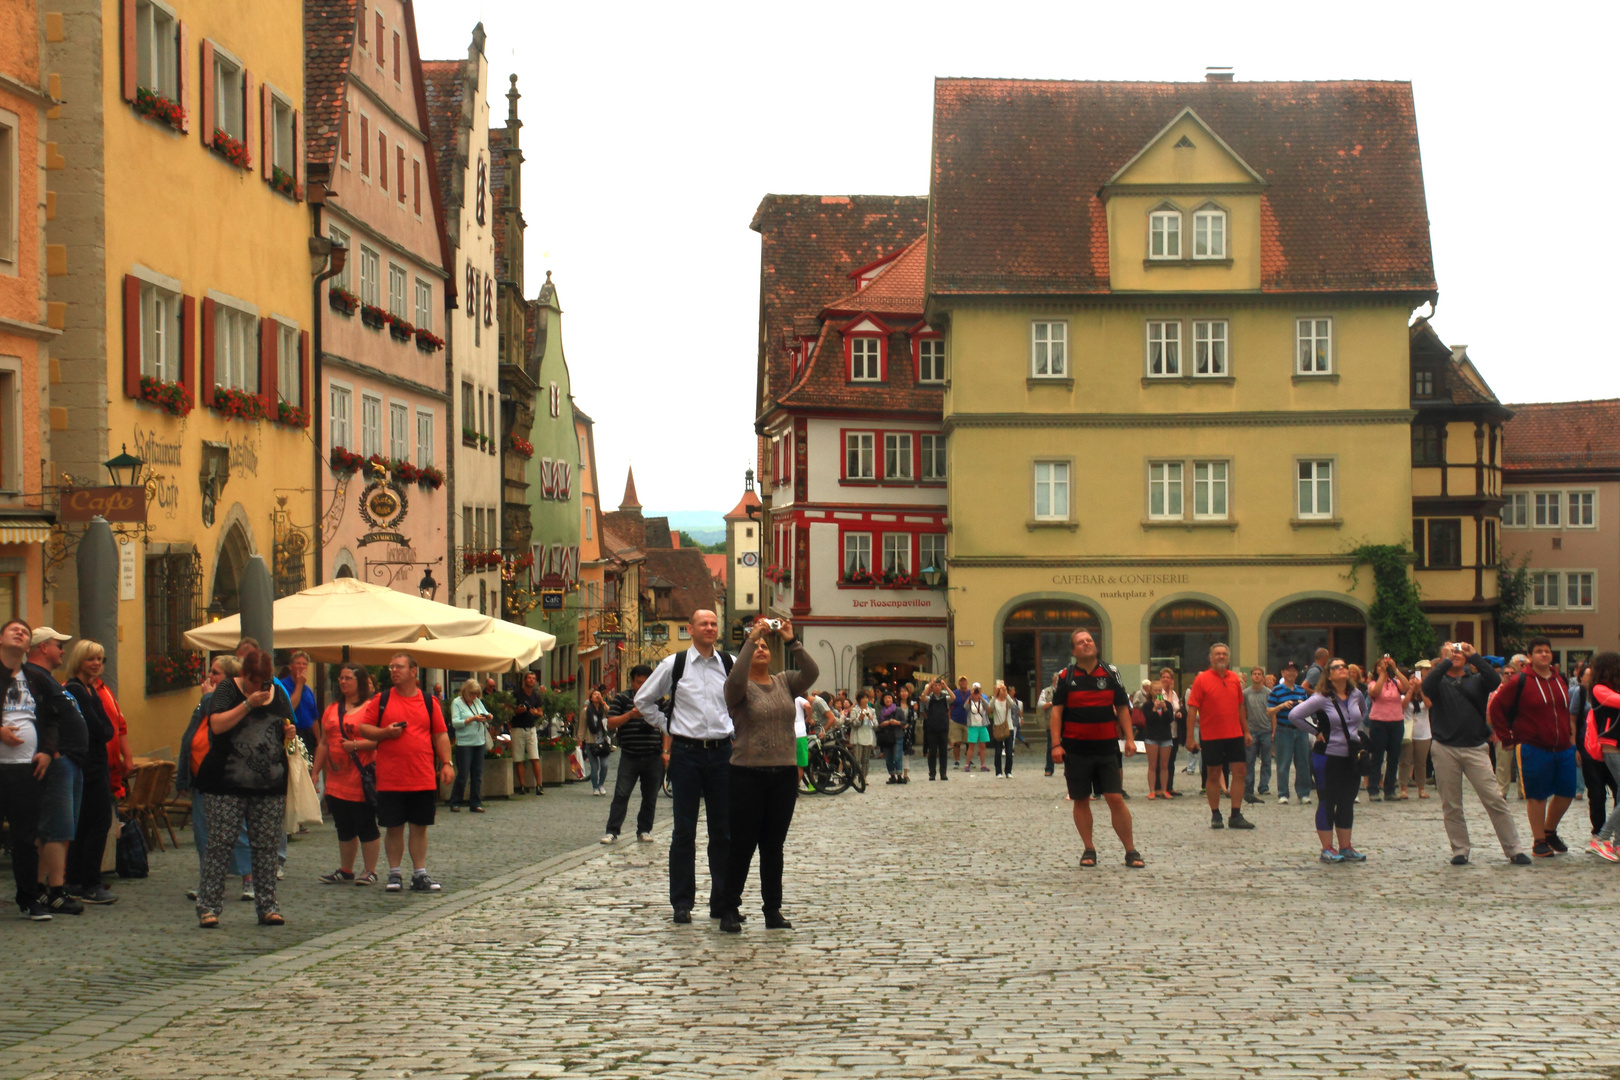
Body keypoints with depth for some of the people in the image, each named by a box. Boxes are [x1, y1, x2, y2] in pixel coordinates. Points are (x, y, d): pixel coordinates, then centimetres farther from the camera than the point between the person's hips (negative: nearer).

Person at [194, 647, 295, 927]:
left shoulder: (278, 694, 13)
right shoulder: (228, 689, 0)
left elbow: (285, 731, 23)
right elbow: (217, 725, -15)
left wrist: (290, 734, 0)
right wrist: (248, 704, -19)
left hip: (270, 785, 4)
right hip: (227, 785, -4)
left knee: (267, 846, 5)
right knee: (220, 843, -5)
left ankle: (267, 906, 11)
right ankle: (208, 907, -2)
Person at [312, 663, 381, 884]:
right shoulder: (332, 710, 17)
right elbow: (323, 743, 20)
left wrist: (356, 745, -20)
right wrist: (315, 772, 16)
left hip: (362, 778, -7)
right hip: (337, 779, 7)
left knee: (366, 826, -2)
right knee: (344, 828, 12)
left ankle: (370, 871, 6)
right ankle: (345, 871, 21)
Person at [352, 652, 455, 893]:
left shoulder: (429, 702, 7)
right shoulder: (381, 700, 5)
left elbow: (441, 735, 9)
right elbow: (362, 728, 5)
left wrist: (447, 763, -1)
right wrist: (385, 732, -12)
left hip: (423, 779, 1)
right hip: (390, 780, 0)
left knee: (420, 827, 5)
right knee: (393, 827, 4)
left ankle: (420, 873, 12)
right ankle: (394, 874, 14)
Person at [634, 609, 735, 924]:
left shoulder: (731, 665, 5)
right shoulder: (673, 665, 1)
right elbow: (643, 700, 13)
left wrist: (735, 729, 11)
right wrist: (666, 728, 9)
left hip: (722, 752, 2)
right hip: (686, 753, -2)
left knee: (724, 831, 5)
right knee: (684, 831, 1)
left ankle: (722, 902, 13)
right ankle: (682, 903, 9)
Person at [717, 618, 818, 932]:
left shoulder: (784, 682, 11)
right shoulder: (740, 687, -1)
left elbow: (811, 673, -6)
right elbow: (735, 679, -24)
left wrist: (791, 642, -15)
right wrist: (750, 640, -22)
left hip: (784, 774, 4)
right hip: (748, 775, -4)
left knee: (774, 846, 9)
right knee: (742, 846, -1)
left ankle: (773, 910, 15)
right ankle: (730, 910, 6)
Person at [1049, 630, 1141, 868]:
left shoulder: (1110, 673, 5)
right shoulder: (1065, 677, 1)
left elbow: (1122, 707, 9)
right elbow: (1056, 711, -1)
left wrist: (1129, 738, 0)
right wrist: (1056, 744, -9)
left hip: (1107, 747, 0)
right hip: (1075, 748, 0)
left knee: (1116, 799, -5)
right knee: (1081, 800, 6)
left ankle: (1131, 851, 2)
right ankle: (1089, 849, 17)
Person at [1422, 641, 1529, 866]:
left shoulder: (1476, 680, 12)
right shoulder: (1440, 681, 8)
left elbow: (1495, 680, -9)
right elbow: (1427, 686, -14)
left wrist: (1474, 656, -9)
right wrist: (1446, 661, -13)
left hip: (1475, 748, 0)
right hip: (1445, 750, 0)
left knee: (1495, 800, -5)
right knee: (1451, 805, 4)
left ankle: (1514, 850, 0)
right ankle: (1460, 850, 14)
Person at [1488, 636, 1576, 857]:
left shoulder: (1560, 680, 11)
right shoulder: (1519, 682, -8)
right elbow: (1496, 708, -6)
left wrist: (1569, 734, 15)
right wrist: (1507, 739, -7)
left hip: (1563, 748, 6)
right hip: (1533, 749, -6)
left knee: (1566, 793, 7)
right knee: (1537, 796, 0)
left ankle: (1550, 831, 28)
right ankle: (1539, 841, 10)